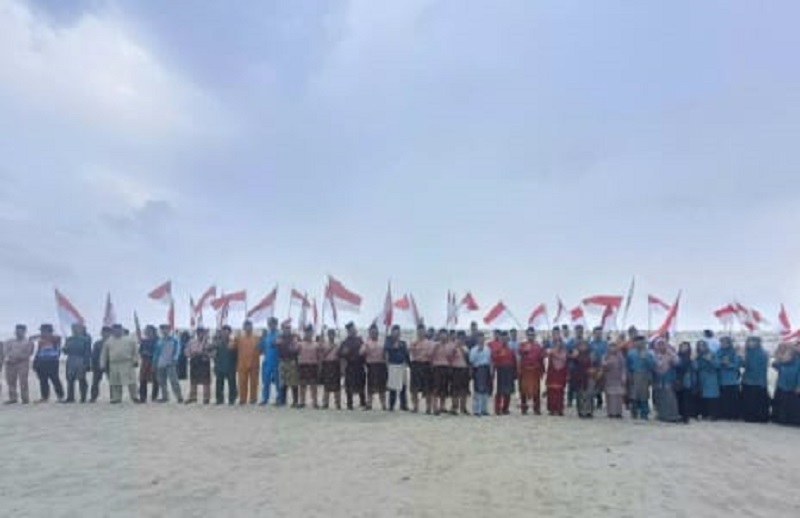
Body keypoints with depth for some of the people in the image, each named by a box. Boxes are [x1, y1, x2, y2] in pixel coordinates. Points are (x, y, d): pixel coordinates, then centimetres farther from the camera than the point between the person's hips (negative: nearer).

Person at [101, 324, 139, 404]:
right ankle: (116, 398, 14)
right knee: (115, 382, 4)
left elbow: (135, 351, 5)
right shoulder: (108, 341, 10)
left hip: (128, 364, -2)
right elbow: (104, 354, 13)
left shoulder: (129, 340, 6)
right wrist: (103, 365, 9)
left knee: (131, 381, -5)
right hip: (114, 365, 2)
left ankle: (134, 397, 2)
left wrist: (135, 360, -3)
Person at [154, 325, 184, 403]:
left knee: (173, 381, -14)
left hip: (170, 364, -6)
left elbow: (177, 350, -5)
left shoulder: (175, 340, 1)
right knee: (161, 382, 8)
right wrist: (154, 361, 15)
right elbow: (157, 351, 21)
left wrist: (174, 359, -16)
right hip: (160, 364, 6)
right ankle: (165, 397, 20)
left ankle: (179, 397, -12)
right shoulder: (160, 340, 16)